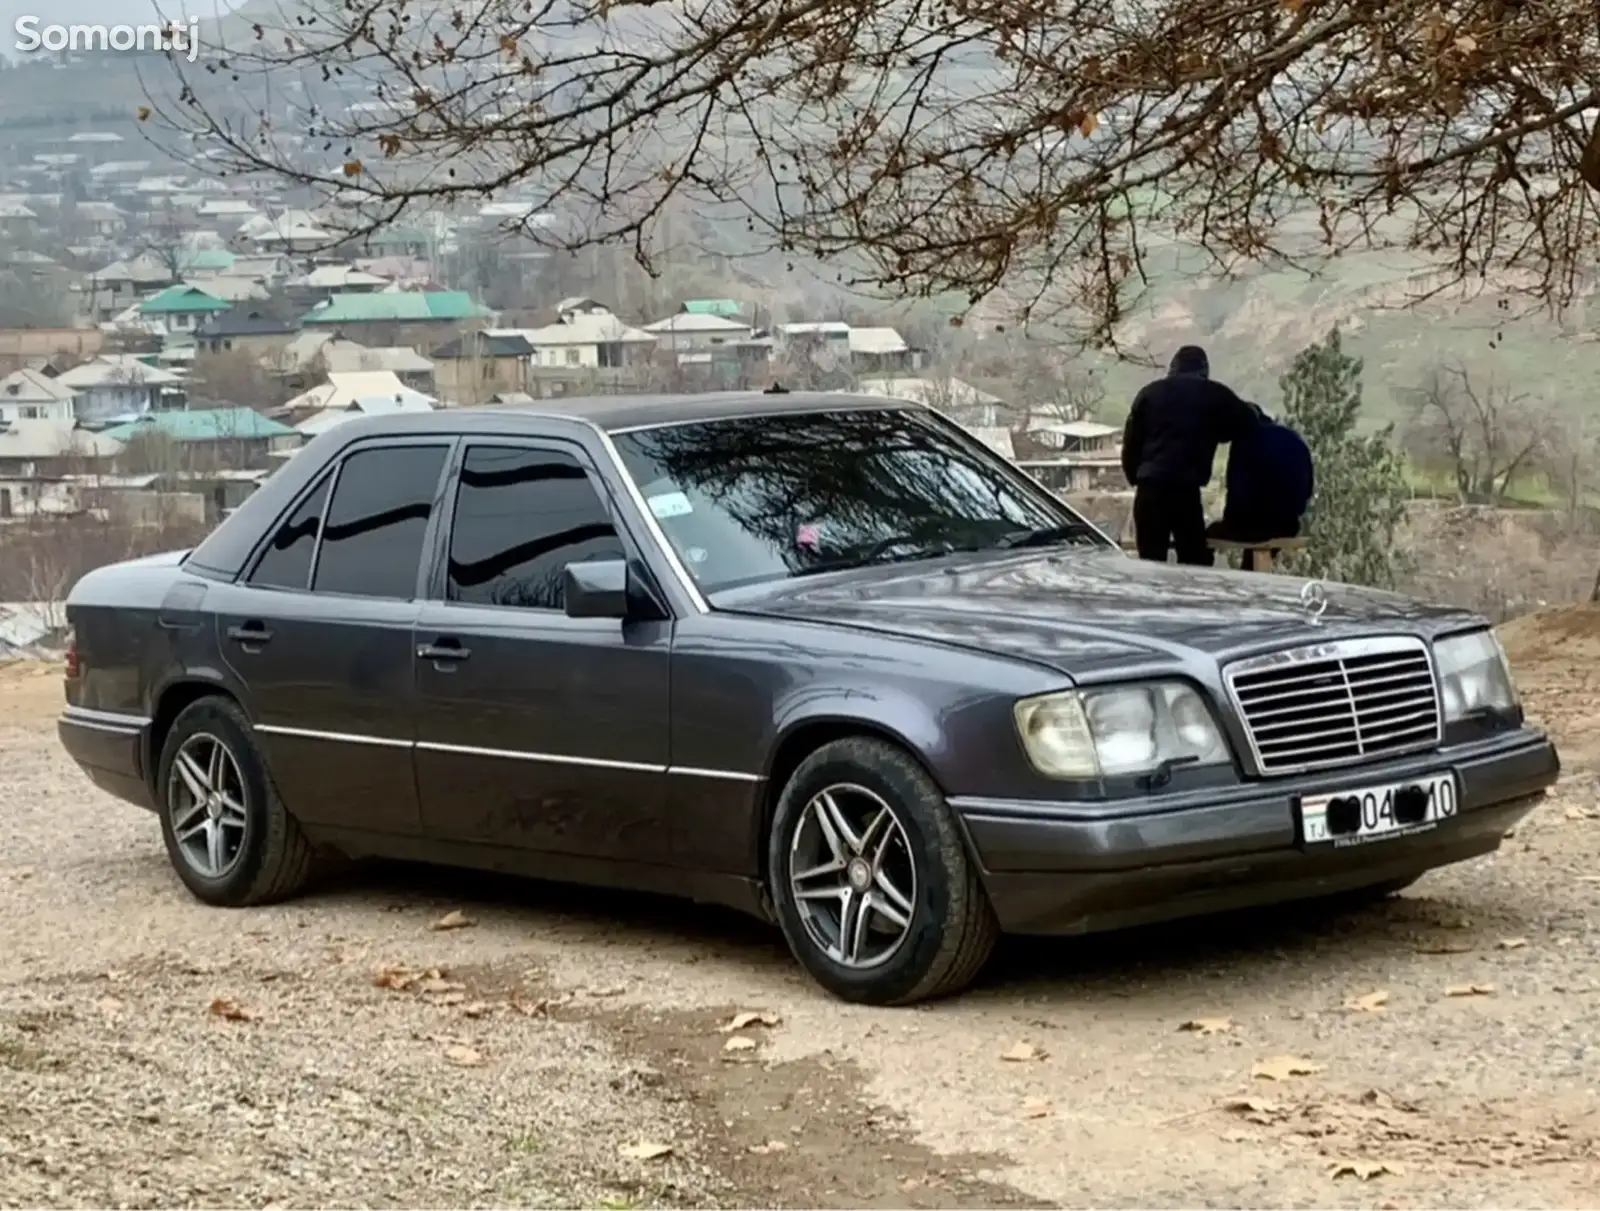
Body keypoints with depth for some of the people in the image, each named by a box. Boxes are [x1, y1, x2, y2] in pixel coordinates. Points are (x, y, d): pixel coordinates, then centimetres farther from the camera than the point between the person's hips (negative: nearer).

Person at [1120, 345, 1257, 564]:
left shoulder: (1149, 393, 14)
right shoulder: (1215, 395, 9)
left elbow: (1130, 443, 12)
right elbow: (1247, 423, 13)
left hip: (1149, 489, 2)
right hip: (1186, 490, -2)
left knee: (1150, 564, 4)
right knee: (1194, 564, 3)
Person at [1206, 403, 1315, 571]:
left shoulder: (1246, 440, -9)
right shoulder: (1294, 440, 11)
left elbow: (1237, 487, -14)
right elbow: (1308, 487, 14)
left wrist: (1229, 517, 3)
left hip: (1255, 523, -6)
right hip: (1288, 526, 7)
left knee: (1209, 535, 19)